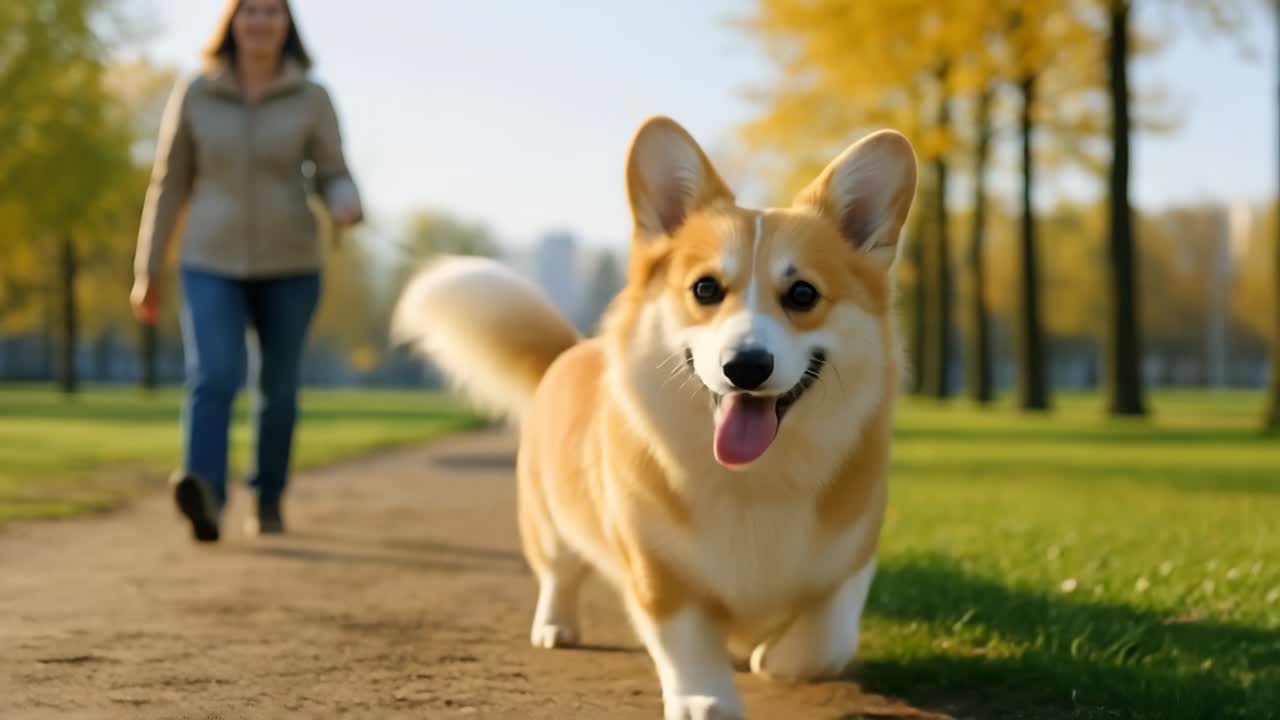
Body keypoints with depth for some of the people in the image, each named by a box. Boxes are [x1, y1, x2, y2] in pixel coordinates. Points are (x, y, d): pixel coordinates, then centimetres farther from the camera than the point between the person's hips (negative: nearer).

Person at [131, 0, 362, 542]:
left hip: (289, 264, 1)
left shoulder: (312, 99, -3)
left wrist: (348, 210, -26)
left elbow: (334, 182, -1)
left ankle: (268, 500, 32)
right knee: (213, 377, -22)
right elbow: (170, 184, 4)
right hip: (213, 263, -1)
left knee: (278, 389, 10)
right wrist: (147, 271, 5)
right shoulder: (195, 95, -3)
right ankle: (205, 498, -41)